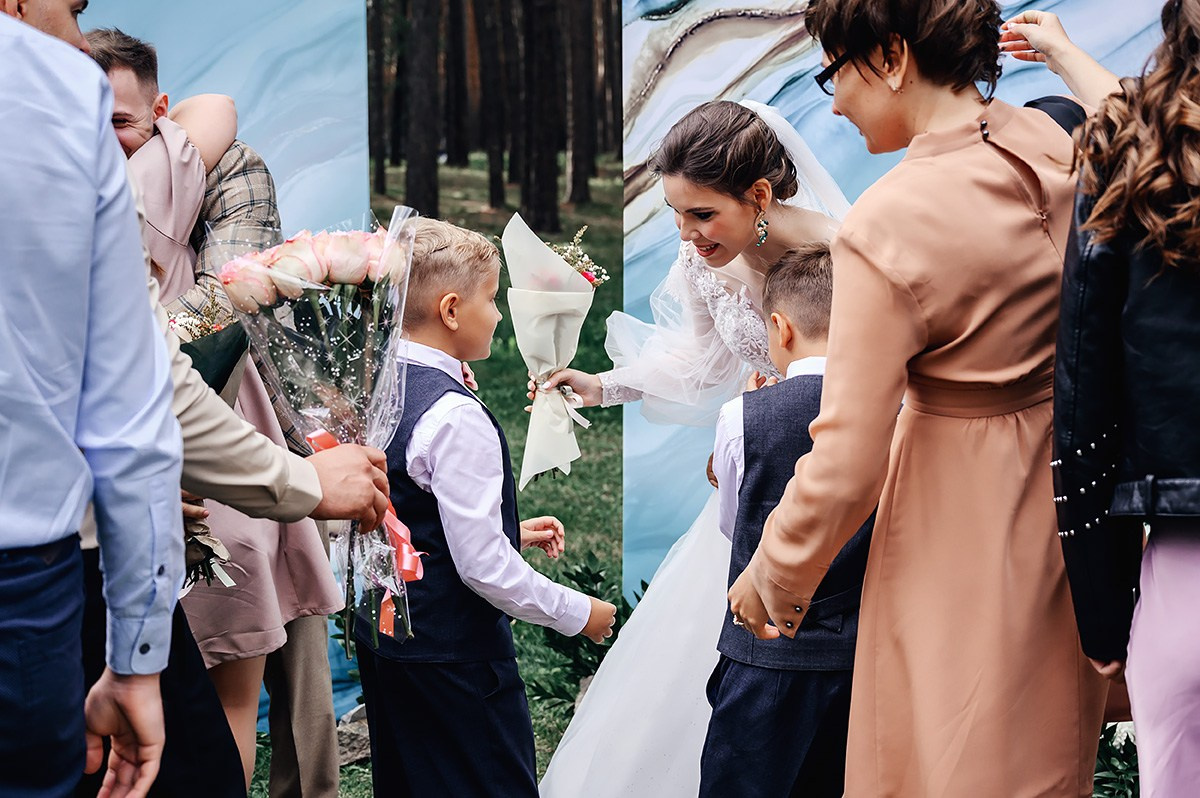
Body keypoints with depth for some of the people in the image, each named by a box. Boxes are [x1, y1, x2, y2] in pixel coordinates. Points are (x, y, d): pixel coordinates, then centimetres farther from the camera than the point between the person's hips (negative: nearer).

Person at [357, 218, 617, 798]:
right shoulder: (456, 417, -22)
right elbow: (482, 566, -24)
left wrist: (508, 532, 15)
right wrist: (577, 613, -11)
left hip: (380, 638, 9)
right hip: (452, 657, -9)